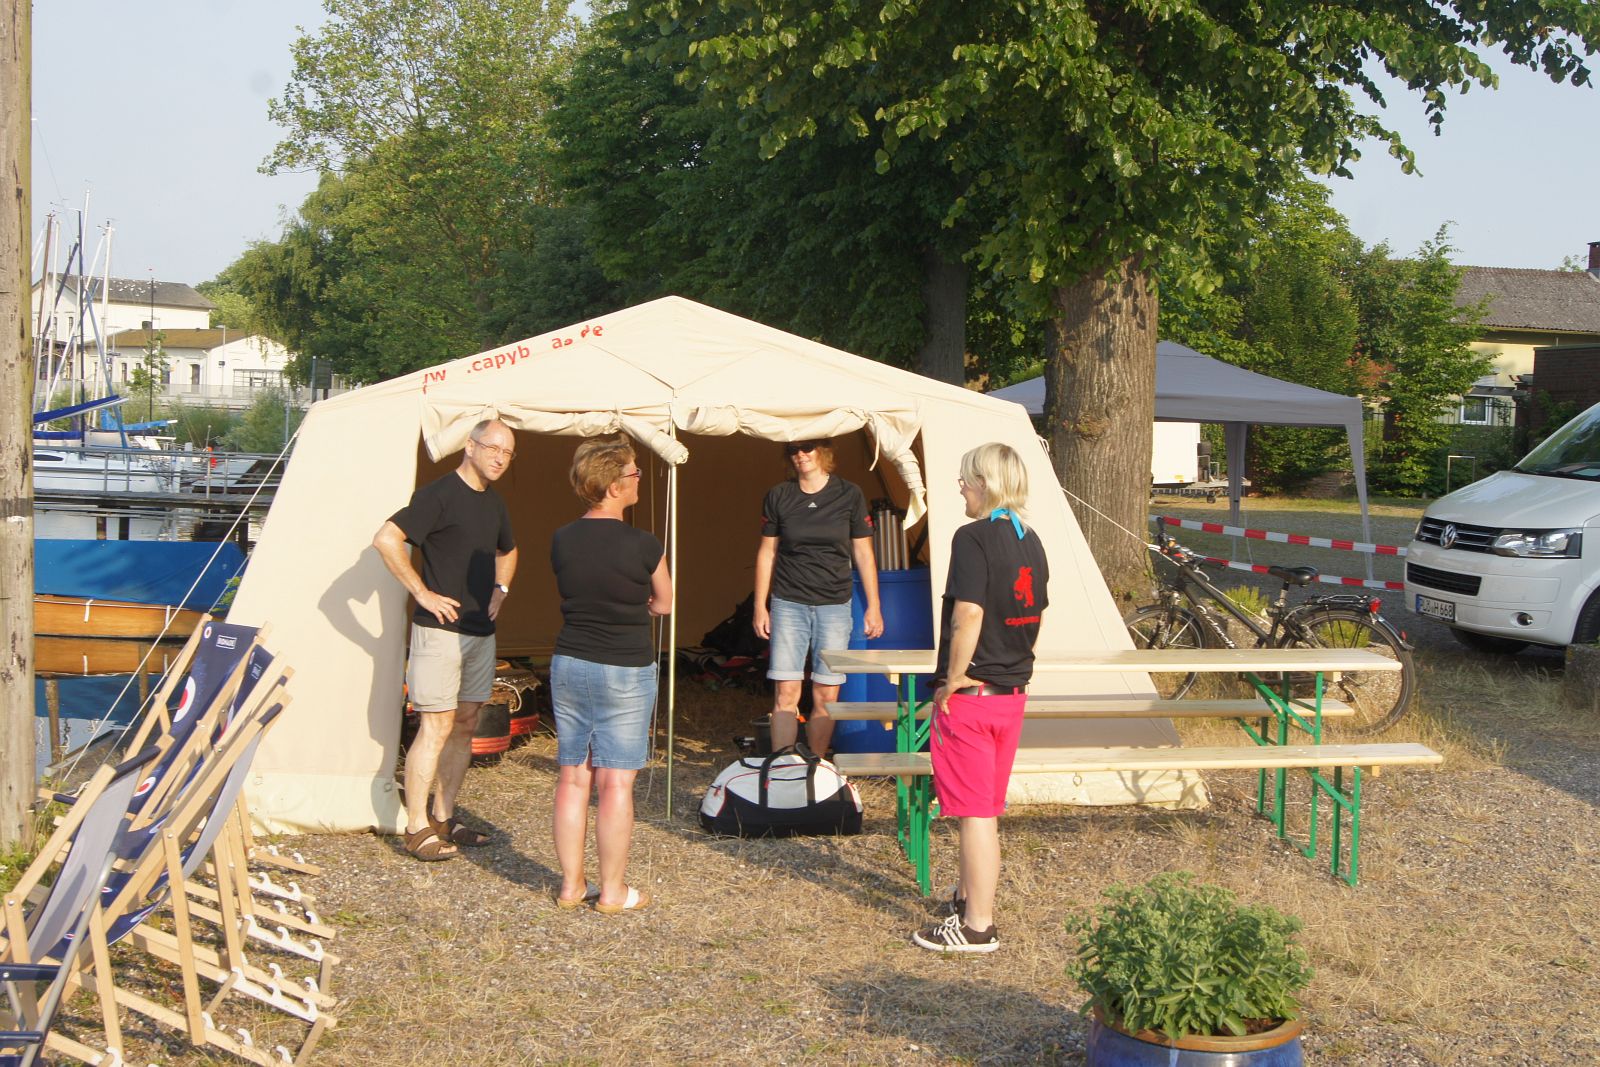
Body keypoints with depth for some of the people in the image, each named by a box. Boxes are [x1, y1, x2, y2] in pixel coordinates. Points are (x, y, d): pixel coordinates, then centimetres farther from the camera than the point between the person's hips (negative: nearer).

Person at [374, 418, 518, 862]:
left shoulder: (494, 503, 14)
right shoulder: (439, 494, -13)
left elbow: (507, 551, 33)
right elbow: (386, 538, -23)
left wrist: (500, 589, 16)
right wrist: (422, 593, -20)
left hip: (481, 630, 8)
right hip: (441, 628, -8)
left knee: (465, 724, 11)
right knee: (437, 726, -8)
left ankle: (444, 818, 20)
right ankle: (418, 828, -1)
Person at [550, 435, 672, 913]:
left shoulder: (561, 540, 0)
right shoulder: (643, 546, -15)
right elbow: (664, 604, 1)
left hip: (568, 664, 5)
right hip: (624, 672, -5)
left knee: (572, 777, 11)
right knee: (616, 783, 2)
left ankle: (572, 884, 19)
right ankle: (613, 891, 9)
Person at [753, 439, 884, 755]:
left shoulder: (849, 495, 2)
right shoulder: (778, 496, 4)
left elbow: (863, 553, 6)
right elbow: (767, 552, 10)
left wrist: (873, 607, 4)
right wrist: (760, 606, 6)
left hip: (834, 605, 0)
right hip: (788, 604, 0)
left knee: (826, 696, 0)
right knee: (786, 693, -6)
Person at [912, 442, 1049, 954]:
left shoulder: (973, 537, -16)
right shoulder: (1031, 542, 8)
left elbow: (968, 616, -24)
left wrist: (950, 683, -15)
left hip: (971, 696, -8)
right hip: (1013, 694, 8)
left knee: (975, 811, -1)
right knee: (986, 809, 19)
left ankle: (978, 927, 6)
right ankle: (970, 897, 33)